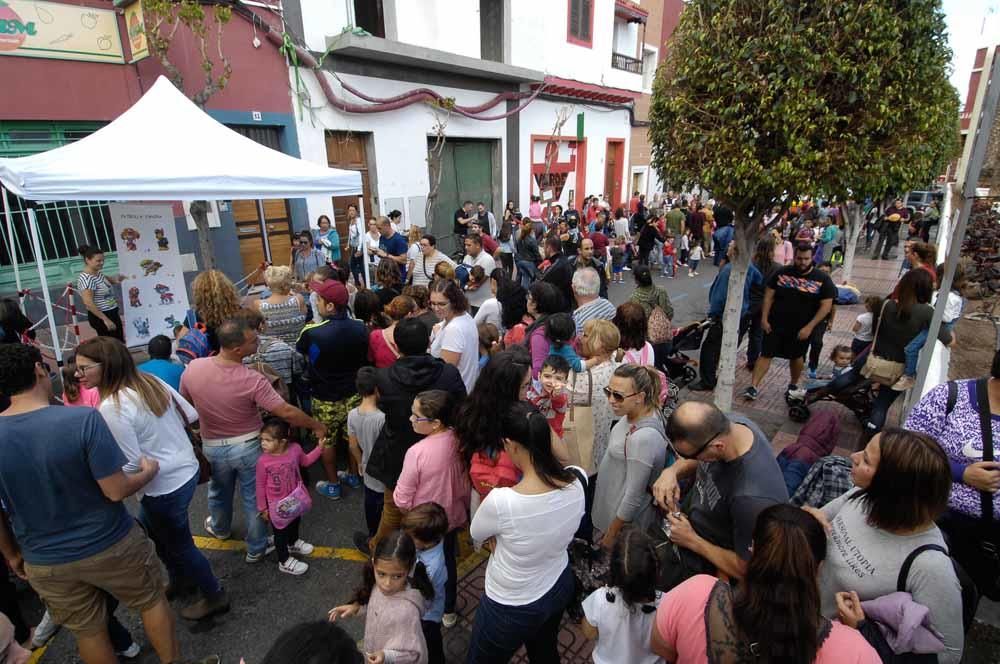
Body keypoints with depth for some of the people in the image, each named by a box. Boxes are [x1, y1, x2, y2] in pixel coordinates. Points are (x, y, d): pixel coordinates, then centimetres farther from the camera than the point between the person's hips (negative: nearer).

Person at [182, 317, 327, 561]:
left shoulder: (193, 368, -19)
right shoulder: (252, 380, -30)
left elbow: (186, 402, 1)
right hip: (248, 446, -4)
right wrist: (317, 426, -12)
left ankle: (219, 528, 59)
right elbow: (287, 412, -27)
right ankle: (256, 548, 34)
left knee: (220, 491, 31)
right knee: (254, 498, 17)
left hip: (213, 447, 4)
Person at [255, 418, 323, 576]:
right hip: (277, 504, -4)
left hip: (295, 498, 4)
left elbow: (306, 461, 3)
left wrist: (319, 447, -7)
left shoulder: (295, 449, -20)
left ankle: (293, 543, 60)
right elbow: (260, 486, -14)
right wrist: (262, 508, -7)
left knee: (295, 523, 30)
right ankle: (284, 562, 37)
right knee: (280, 532, 16)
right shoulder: (263, 460, -27)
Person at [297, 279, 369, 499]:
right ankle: (354, 476, 39)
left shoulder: (311, 333, -24)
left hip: (325, 398, -3)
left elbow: (303, 355, -2)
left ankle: (332, 485, 32)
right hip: (354, 393, 3)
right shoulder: (360, 327, -14)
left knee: (327, 442, 17)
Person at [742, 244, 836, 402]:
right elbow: (769, 296, 1)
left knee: (797, 357, 16)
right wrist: (764, 319, -7)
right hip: (775, 324, 0)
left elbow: (826, 305, -8)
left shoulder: (822, 279, -5)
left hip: (801, 329, 0)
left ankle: (793, 386, 38)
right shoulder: (782, 272, -2)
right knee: (765, 354, -3)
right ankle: (753, 387, -1)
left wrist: (809, 327, -15)